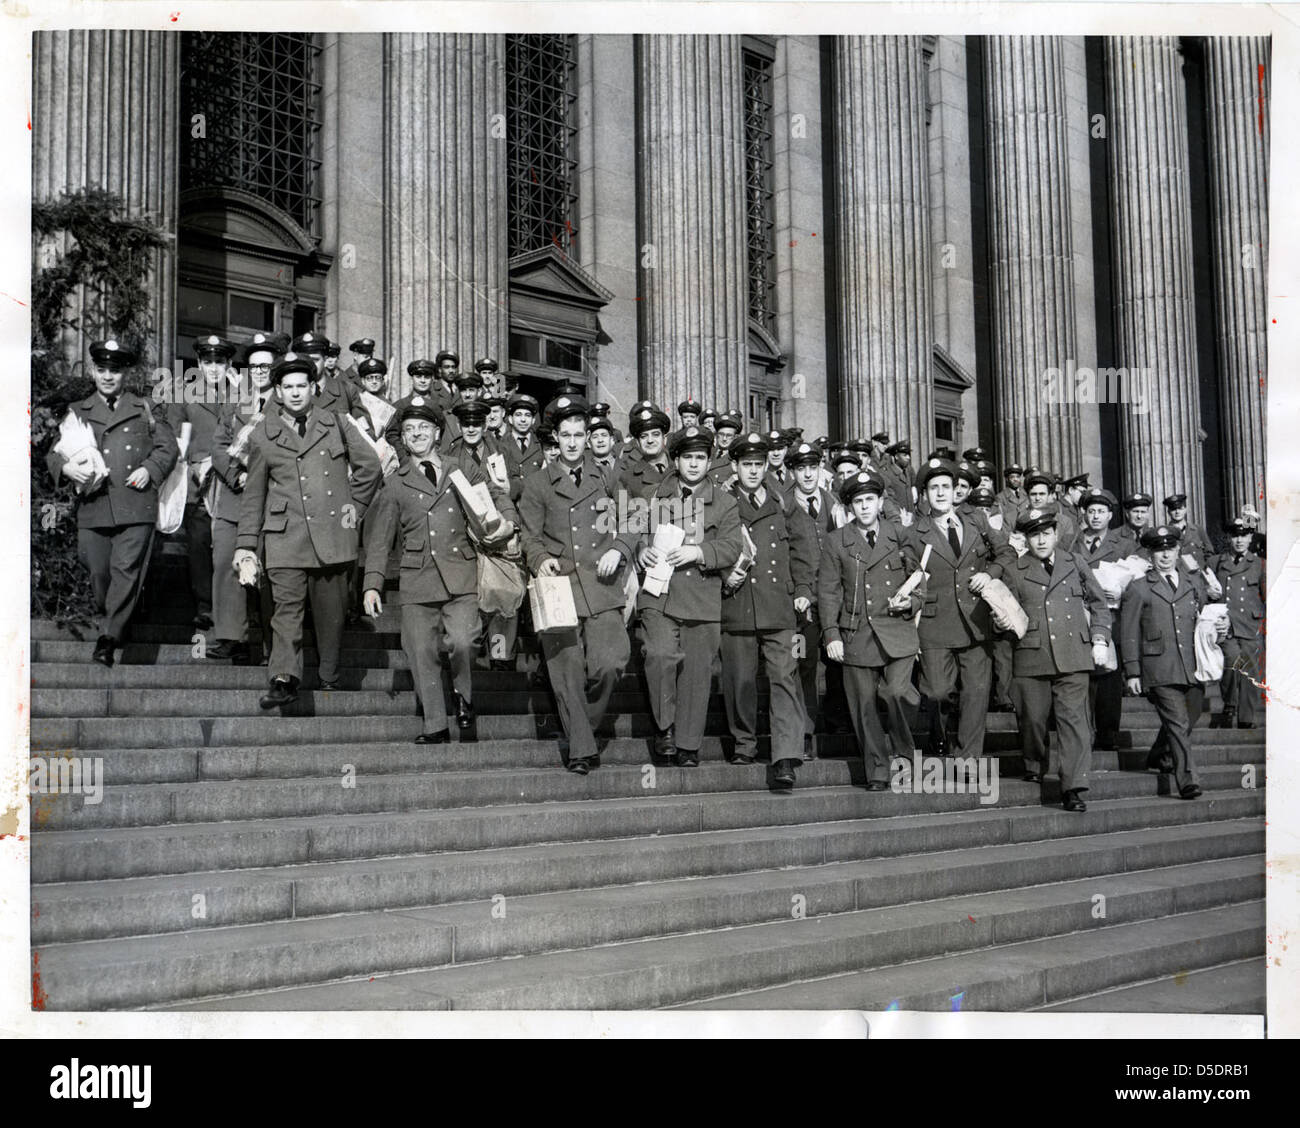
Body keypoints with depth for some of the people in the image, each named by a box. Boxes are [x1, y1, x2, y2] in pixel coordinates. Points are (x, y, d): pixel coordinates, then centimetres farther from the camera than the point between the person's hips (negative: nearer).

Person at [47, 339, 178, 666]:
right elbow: (53, 452, 14)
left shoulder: (146, 410, 16)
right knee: (98, 572, 2)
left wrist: (149, 469, -6)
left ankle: (109, 638, -15)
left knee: (126, 569, -13)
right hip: (93, 507, 2)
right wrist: (67, 466, -9)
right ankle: (108, 622, 24)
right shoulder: (77, 412, 19)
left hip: (135, 505, -2)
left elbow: (168, 447, 13)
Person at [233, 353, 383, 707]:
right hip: (285, 535, -1)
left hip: (333, 534, 1)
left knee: (332, 611, 5)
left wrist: (356, 505, 11)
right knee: (287, 605, -13)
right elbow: (253, 493, 13)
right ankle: (284, 679, -17)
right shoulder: (263, 435, 10)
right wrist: (245, 543, 9)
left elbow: (370, 466, 18)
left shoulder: (337, 423, 10)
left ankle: (330, 678, 18)